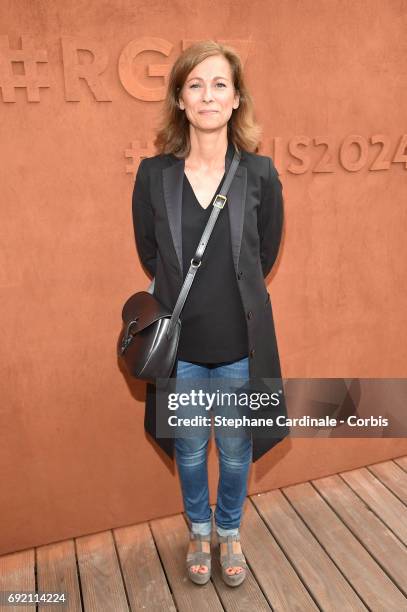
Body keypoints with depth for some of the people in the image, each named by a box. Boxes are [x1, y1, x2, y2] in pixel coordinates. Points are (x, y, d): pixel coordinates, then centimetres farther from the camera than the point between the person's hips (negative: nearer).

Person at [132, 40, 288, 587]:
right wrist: (188, 298, 7)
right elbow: (149, 253, 5)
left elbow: (265, 255, 4)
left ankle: (230, 532, 47)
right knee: (189, 449, 19)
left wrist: (230, 296, 9)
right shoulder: (153, 173, -6)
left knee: (235, 450, 18)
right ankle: (199, 531, 49)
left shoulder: (260, 173, -6)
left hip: (240, 340, 0)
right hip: (180, 341, 1)